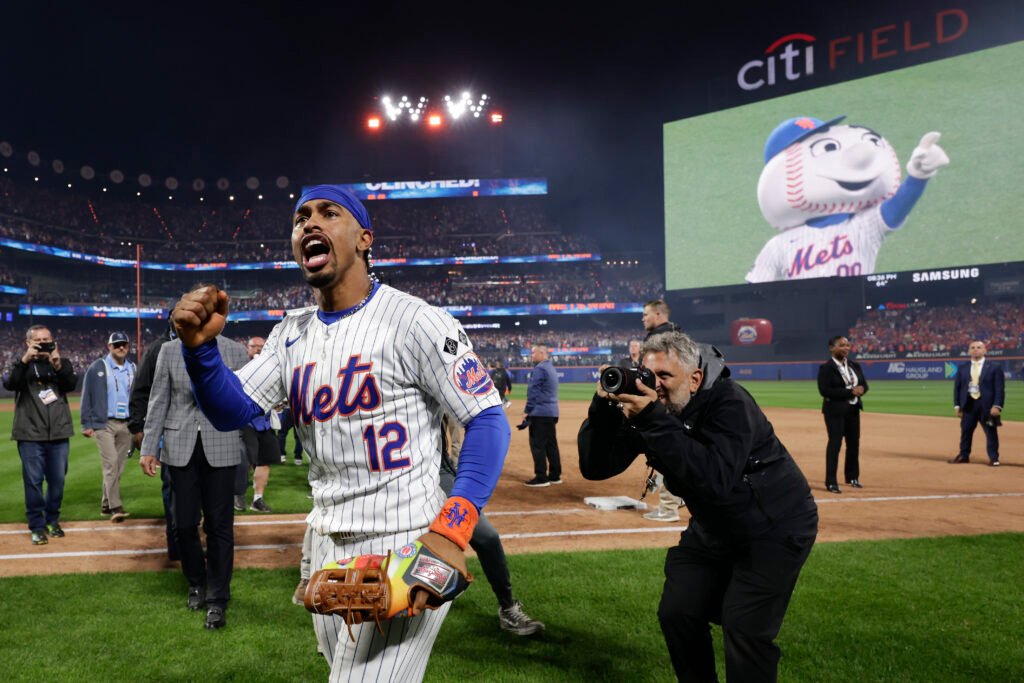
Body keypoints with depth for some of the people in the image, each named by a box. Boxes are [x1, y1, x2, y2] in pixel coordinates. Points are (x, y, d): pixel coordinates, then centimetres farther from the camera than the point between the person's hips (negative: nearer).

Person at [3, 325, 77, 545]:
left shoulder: (62, 363, 9)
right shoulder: (22, 365, 5)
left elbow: (71, 385, -8)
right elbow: (9, 384, -15)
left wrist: (58, 366, -22)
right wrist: (25, 360, -24)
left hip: (59, 433, 2)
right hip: (30, 434, -2)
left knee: (58, 479, 9)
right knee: (33, 480, 0)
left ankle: (52, 520, 24)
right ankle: (37, 526, 9)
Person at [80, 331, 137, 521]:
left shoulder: (133, 369, 11)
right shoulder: (97, 368, 0)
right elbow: (87, 397, -1)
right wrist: (87, 424, -5)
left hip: (126, 425, 4)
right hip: (104, 424, -4)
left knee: (119, 468, 6)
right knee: (110, 465, -12)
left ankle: (106, 504, 18)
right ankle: (115, 507, -12)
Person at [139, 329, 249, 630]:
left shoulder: (235, 351, -1)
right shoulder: (169, 350, 4)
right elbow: (158, 401, 5)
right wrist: (148, 448, 2)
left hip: (220, 448, -2)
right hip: (180, 447, 2)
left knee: (219, 525, 1)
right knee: (184, 523, 7)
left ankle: (217, 600, 13)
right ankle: (196, 583, 32)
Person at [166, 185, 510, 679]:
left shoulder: (413, 320, -14)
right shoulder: (291, 334, 7)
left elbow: (488, 420, -16)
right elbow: (230, 412, 5)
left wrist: (450, 533, -28)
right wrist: (199, 347, -16)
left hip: (404, 547, -7)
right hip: (326, 546, 7)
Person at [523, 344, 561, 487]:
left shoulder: (539, 368, -12)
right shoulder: (551, 368, 18)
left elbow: (533, 391, -16)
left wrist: (527, 410, -14)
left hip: (539, 412, -10)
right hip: (552, 412, 10)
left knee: (538, 444, -6)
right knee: (551, 444, 13)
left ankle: (541, 477, -6)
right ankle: (555, 475, 18)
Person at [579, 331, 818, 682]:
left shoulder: (729, 403, -29)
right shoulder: (644, 406, -11)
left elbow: (715, 480, -44)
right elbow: (594, 466, -14)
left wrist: (654, 419, -47)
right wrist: (604, 406, -30)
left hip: (775, 526, -6)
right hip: (712, 527, 7)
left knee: (745, 629, -15)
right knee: (677, 614, 6)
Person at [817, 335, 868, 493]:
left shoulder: (855, 365, 10)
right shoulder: (826, 368, -11)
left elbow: (864, 384, 12)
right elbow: (824, 391, -20)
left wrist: (861, 389, -13)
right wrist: (850, 392, -23)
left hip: (853, 409, 7)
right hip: (835, 410, -7)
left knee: (854, 443, 12)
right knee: (835, 443, -8)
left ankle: (852, 477, 28)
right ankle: (831, 482, -5)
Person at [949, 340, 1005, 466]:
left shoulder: (994, 368, 1)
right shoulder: (962, 368, 10)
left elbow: (1000, 388, -4)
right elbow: (957, 387, 9)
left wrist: (997, 406, -13)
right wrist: (957, 405, 2)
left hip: (987, 405, -3)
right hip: (968, 404, 3)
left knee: (991, 432, 1)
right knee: (966, 431, 8)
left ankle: (994, 458, 10)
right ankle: (964, 455, 19)